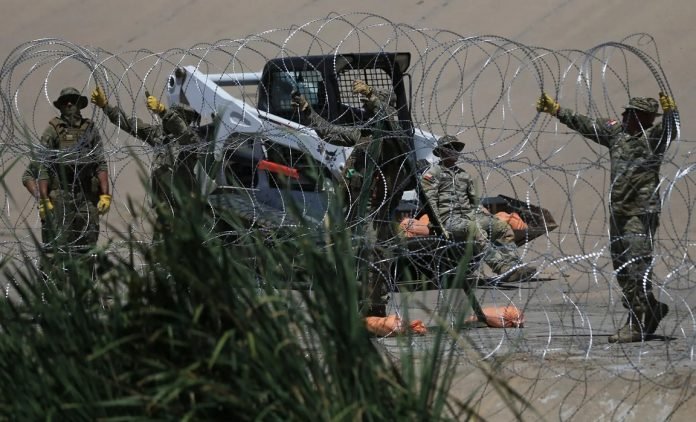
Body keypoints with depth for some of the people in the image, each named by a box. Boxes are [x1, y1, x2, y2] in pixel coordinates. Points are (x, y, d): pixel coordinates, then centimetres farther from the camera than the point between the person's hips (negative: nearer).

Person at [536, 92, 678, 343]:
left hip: (642, 212, -8)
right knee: (621, 268, 12)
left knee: (637, 265, -14)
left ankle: (637, 324, -14)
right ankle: (652, 310, 27)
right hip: (617, 210, 8)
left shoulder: (653, 136, -8)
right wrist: (555, 110, 20)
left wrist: (670, 114, -49)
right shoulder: (616, 131, 12)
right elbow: (584, 125, 19)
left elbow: (669, 132, -28)